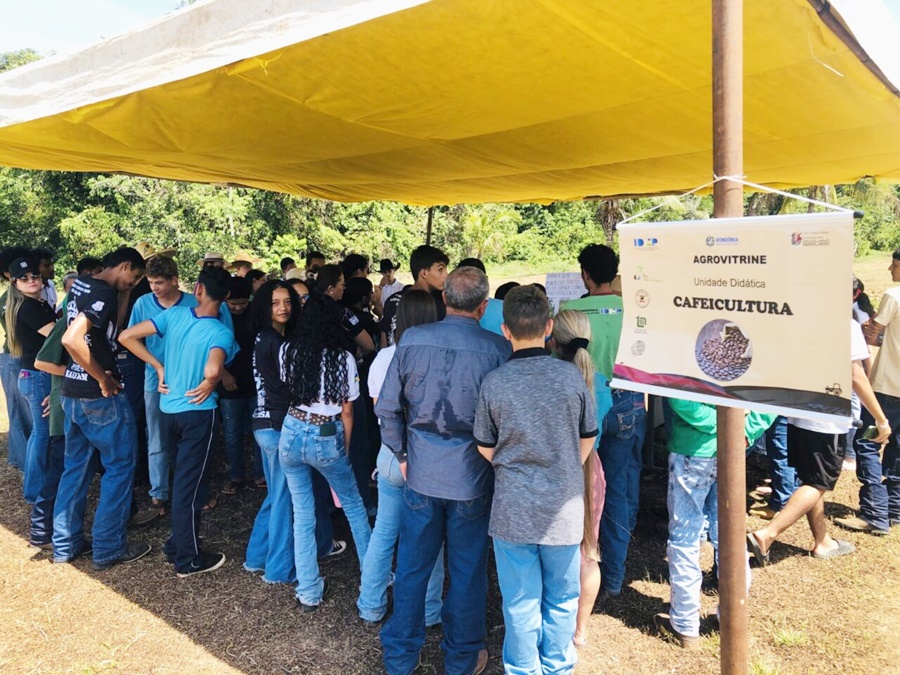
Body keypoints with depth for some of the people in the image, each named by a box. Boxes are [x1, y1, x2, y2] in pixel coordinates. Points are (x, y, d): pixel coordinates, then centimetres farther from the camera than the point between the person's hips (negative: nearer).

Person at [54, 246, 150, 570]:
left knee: (76, 466, 17)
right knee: (120, 465, 3)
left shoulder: (81, 285, 9)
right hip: (99, 396, -9)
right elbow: (72, 339, -31)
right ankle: (109, 548, 10)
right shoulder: (105, 293, -19)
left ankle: (65, 544, 25)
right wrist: (103, 378, -21)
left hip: (72, 392, 9)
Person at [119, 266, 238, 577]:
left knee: (183, 478, 23)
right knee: (190, 484, 4)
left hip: (169, 408, 6)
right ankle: (188, 559, 16)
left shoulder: (175, 314, -4)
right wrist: (209, 384, -14)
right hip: (198, 412, -6)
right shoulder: (222, 333, -19)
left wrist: (159, 366, 3)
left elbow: (127, 336, -4)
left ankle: (178, 542, 36)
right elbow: (213, 370, -38)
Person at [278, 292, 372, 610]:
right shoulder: (343, 358, -10)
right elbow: (346, 412, -3)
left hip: (292, 434, 2)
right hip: (327, 438, -2)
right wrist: (345, 448, 9)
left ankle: (309, 593, 17)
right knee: (354, 505, 18)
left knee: (302, 513, 12)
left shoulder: (288, 350, -3)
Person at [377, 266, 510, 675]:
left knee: (412, 566, 16)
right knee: (467, 571, 15)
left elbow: (388, 407, -2)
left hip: (421, 473, 2)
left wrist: (402, 455, 11)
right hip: (472, 477, -2)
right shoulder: (498, 349, -15)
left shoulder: (412, 340, -8)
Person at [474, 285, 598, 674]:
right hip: (564, 507, 1)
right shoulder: (571, 376, -10)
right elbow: (587, 440, 3)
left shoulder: (494, 382, -13)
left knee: (521, 602, 13)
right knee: (562, 599, 18)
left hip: (512, 509, -1)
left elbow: (485, 447, -1)